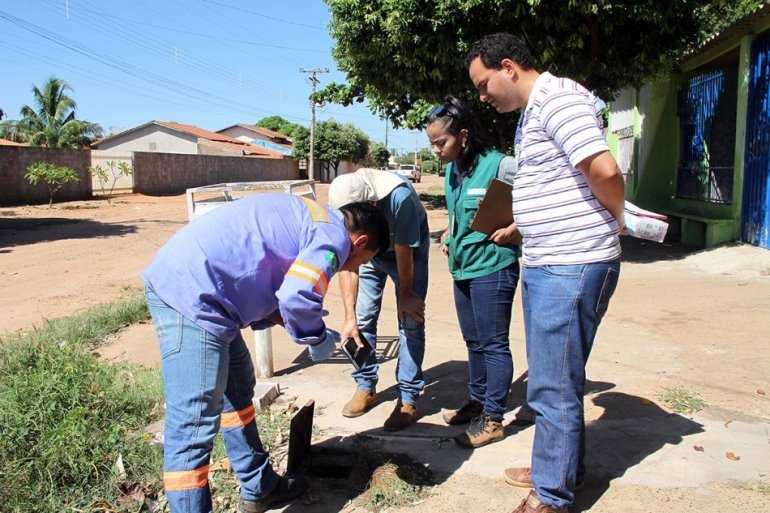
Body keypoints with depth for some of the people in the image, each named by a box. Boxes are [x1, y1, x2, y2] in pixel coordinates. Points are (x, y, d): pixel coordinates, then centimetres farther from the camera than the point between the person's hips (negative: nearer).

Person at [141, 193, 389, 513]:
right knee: (193, 423, -8)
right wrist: (317, 339, -4)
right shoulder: (335, 235, -6)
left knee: (237, 390, 21)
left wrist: (281, 319, 13)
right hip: (191, 293, -11)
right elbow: (298, 295, -23)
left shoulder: (308, 218, 22)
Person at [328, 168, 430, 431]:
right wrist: (350, 316, -28)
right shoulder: (342, 206, -29)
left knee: (411, 320, -8)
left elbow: (404, 252, -27)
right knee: (363, 318, 0)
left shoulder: (399, 197, -41)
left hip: (408, 250, -3)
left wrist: (405, 294, -12)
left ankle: (408, 398, 1)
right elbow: (347, 263, -24)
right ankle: (365, 385, 18)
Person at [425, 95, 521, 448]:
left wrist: (513, 231, -19)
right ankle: (477, 402, 35)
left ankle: (492, 419, 14)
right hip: (462, 269, 8)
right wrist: (448, 235, 6)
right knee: (473, 341, 19)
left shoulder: (500, 166, -16)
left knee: (493, 345, 2)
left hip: (492, 269, -8)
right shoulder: (452, 170, 9)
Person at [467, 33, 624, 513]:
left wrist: (616, 220, -7)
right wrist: (517, 226, 16)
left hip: (572, 268, -10)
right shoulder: (531, 111, 17)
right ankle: (563, 468, 37)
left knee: (552, 387, 0)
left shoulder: (557, 97, -15)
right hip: (542, 264, 10)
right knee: (555, 378, 20)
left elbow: (604, 170, -24)